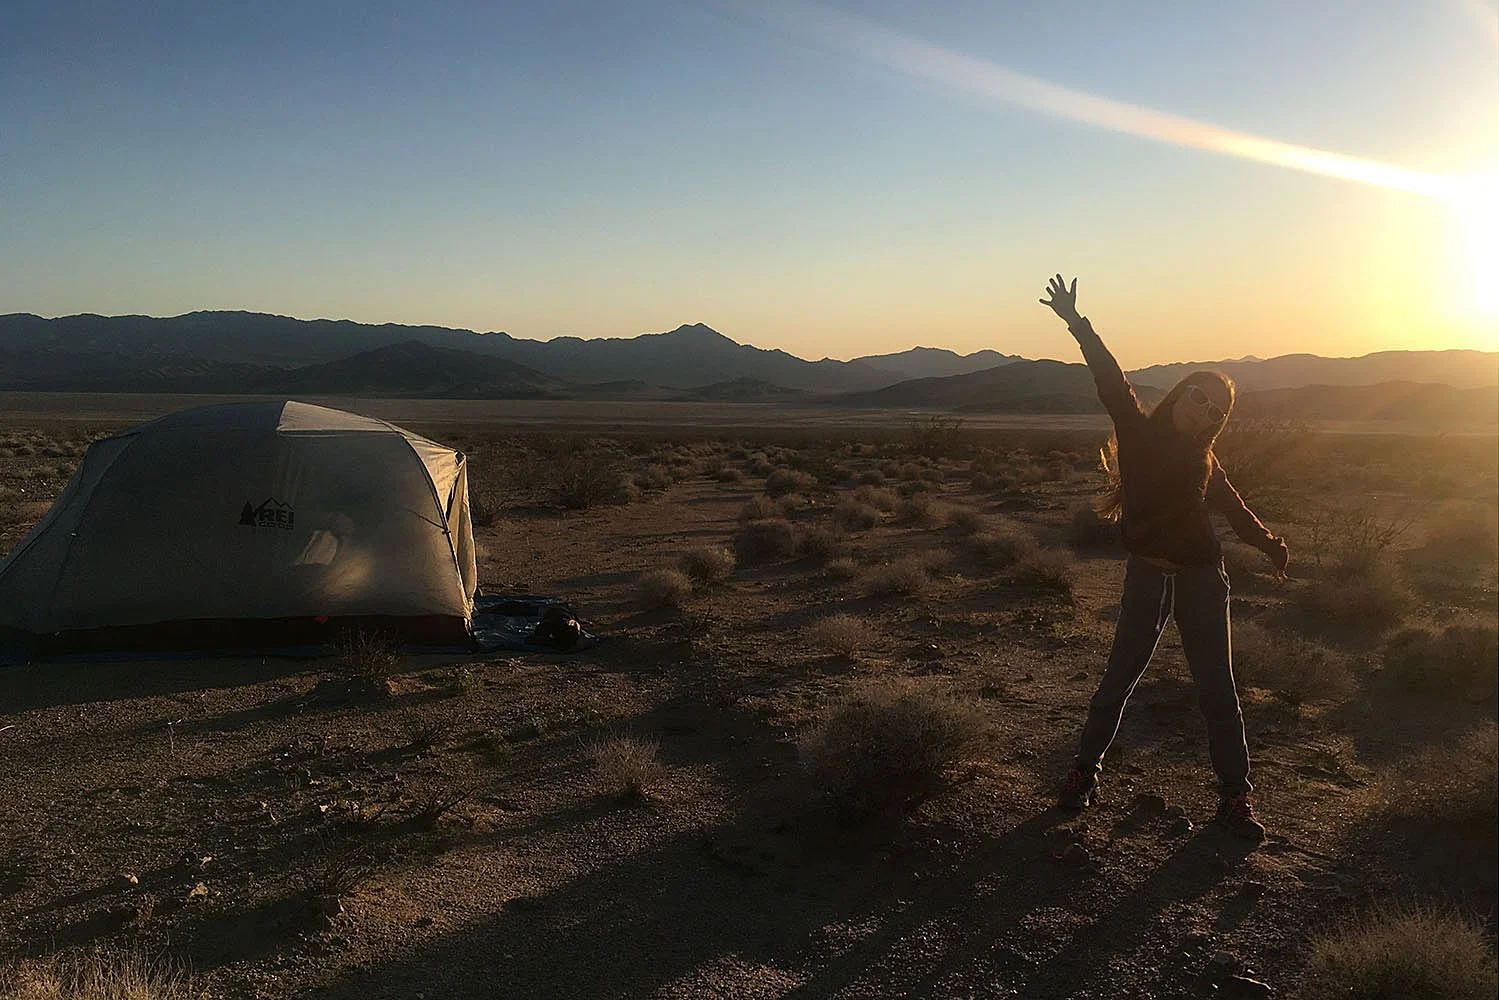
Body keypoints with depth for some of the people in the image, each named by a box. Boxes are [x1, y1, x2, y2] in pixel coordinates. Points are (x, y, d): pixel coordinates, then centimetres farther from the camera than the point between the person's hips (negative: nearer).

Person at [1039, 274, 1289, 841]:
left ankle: (1235, 798, 14)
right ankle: (1086, 768, 22)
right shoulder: (1138, 431, 1)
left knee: (1217, 688, 5)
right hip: (1147, 575, -3)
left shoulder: (1203, 461, 9)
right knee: (1120, 677, 4)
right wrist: (1076, 324, -13)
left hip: (1202, 578, 3)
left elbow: (1233, 508, 10)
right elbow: (1110, 381, -7)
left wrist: (1268, 543, -6)